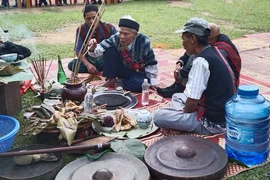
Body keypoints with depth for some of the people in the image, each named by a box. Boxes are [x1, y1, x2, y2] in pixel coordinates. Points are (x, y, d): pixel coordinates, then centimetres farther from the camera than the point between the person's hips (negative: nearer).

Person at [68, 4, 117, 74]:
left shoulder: (108, 27, -10)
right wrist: (87, 64, -24)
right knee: (71, 65, -25)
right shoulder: (80, 30, -6)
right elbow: (78, 50, -6)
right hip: (90, 61, 4)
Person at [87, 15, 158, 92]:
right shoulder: (116, 39, -19)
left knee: (140, 84, -36)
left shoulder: (143, 42, -26)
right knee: (109, 50, -20)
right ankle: (111, 80, -9)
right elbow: (99, 49, -20)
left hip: (138, 73, -2)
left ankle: (116, 83, -10)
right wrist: (93, 48, -44)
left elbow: (151, 63, -17)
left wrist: (153, 83, -15)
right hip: (122, 70, 2)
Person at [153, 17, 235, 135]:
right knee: (177, 96, 26)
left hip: (212, 122, -10)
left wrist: (183, 111, -2)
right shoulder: (213, 52, 7)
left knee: (159, 116, -16)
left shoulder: (200, 61, -22)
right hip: (223, 114, 10)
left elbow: (192, 102, -23)